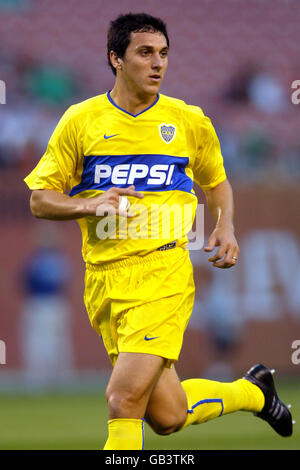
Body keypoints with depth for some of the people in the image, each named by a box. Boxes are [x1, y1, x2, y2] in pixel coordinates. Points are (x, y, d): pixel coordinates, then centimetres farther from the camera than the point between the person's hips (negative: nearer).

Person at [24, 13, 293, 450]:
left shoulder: (189, 121, 5)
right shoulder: (81, 120, 4)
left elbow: (216, 181, 23)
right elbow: (40, 199, 7)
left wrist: (225, 227, 4)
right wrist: (91, 205, -11)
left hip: (162, 271, -2)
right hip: (103, 279, 2)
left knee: (124, 398, -20)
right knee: (167, 417, 7)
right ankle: (253, 391, 35)